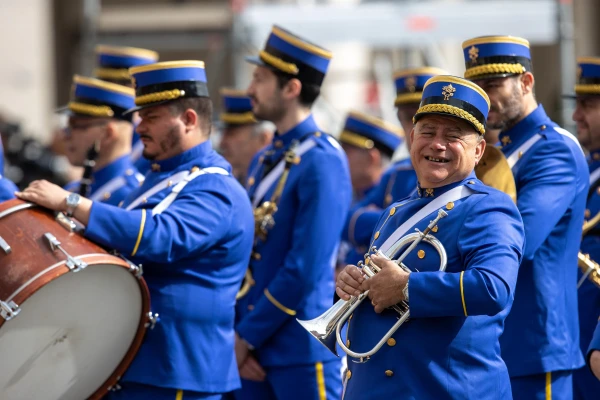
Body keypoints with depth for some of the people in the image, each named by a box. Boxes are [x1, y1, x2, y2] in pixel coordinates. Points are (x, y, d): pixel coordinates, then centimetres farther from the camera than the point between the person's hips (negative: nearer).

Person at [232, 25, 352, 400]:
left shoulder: (322, 161, -13)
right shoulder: (264, 161, 13)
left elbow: (305, 270, -18)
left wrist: (248, 336, -12)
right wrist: (238, 334, 2)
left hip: (303, 353, -8)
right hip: (255, 352, 8)